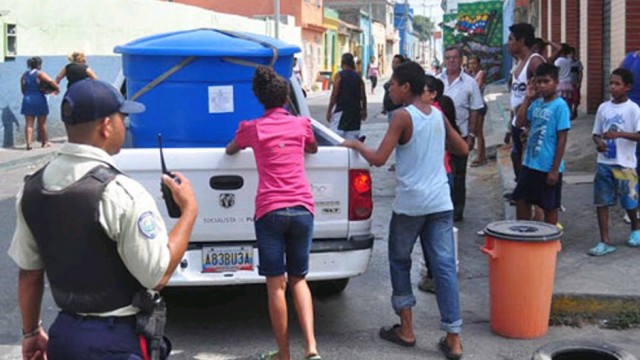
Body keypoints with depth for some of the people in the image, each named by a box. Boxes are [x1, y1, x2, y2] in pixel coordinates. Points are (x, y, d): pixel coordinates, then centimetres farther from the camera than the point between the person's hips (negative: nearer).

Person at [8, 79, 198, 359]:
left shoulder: (33, 188, -1)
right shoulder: (122, 194, -22)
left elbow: (29, 272, 7)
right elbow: (158, 276, -18)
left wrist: (31, 332, 20)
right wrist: (189, 210, -9)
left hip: (63, 334, 6)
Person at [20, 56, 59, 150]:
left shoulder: (24, 75, 8)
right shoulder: (40, 74, -7)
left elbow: (22, 89, 12)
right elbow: (50, 81, -21)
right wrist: (57, 88, -6)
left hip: (27, 100, 3)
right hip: (39, 100, -3)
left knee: (29, 124, 1)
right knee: (42, 124, 10)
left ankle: (28, 143, -11)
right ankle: (45, 142, 22)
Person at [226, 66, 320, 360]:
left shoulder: (251, 128, 4)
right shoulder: (301, 124, 9)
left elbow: (230, 151, 26)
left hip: (270, 211, -2)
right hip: (302, 209, 2)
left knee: (276, 284, 5)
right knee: (298, 279, 14)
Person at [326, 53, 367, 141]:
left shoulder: (339, 75, -6)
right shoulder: (358, 77, 8)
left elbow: (334, 94, -10)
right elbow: (363, 96, 8)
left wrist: (329, 110, -5)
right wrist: (364, 110, 19)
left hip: (341, 110, -5)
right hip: (355, 111, 5)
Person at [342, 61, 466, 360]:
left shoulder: (402, 116, -11)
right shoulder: (438, 115, 9)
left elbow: (378, 159, -17)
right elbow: (462, 148, 20)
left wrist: (355, 144, -1)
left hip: (410, 204, -5)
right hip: (440, 203, 5)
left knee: (399, 262, 14)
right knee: (444, 266, 3)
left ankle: (406, 329, 18)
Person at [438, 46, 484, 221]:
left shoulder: (469, 83, 0)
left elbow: (475, 111, 0)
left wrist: (471, 135, -6)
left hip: (460, 135, -2)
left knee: (458, 175, 5)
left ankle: (457, 210, 14)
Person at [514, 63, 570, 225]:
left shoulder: (560, 106, -13)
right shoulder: (536, 103, 6)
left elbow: (562, 140, -14)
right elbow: (520, 122, 7)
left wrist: (555, 169, -16)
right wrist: (527, 99, 1)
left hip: (548, 167, -7)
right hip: (529, 163, 7)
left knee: (550, 207, 8)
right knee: (521, 200, 13)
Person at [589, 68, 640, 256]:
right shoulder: (603, 107, 7)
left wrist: (619, 134, -28)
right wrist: (599, 142, -8)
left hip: (624, 164, -4)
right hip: (604, 162, 4)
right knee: (601, 201, 1)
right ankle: (605, 242, 7)